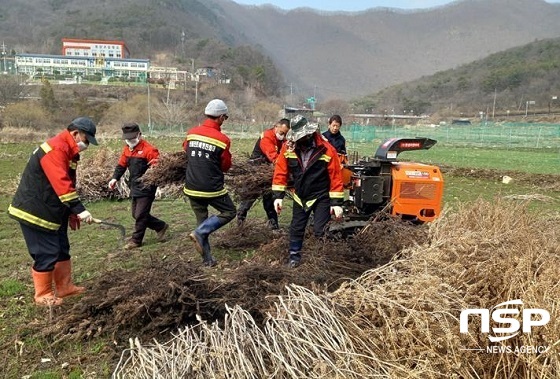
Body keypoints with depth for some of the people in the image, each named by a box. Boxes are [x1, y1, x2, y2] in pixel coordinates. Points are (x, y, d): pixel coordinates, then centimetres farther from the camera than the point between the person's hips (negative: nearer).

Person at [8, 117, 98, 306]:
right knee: (46, 253, -4)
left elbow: (68, 184, 17)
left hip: (52, 210, 10)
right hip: (35, 211, -10)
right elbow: (61, 184, -31)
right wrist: (80, 210, -33)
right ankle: (42, 295, 11)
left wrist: (72, 213, 17)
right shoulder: (55, 149, -21)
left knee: (62, 249, 14)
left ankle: (65, 287, 25)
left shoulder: (68, 151, 12)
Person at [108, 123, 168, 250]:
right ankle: (161, 227, 27)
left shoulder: (149, 149, -16)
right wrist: (115, 178, 2)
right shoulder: (127, 149, 9)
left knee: (140, 215, -3)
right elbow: (121, 165, 16)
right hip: (135, 187, 9)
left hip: (146, 188, -9)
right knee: (136, 214, 14)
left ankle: (136, 240, 12)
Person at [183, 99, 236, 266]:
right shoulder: (223, 139, -13)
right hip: (212, 189, -5)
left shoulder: (191, 133, 0)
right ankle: (200, 232, -3)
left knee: (202, 220, 17)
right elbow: (226, 166, -2)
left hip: (192, 188, 6)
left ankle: (207, 259, 20)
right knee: (229, 212, 14)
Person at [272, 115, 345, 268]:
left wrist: (336, 202, -14)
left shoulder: (326, 149, -19)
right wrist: (278, 195, -9)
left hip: (321, 197, -3)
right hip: (300, 196, 3)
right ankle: (294, 255, 30)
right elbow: (280, 172, -5)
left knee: (320, 231, -2)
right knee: (296, 228, 12)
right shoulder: (288, 147, -11)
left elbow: (336, 177, -15)